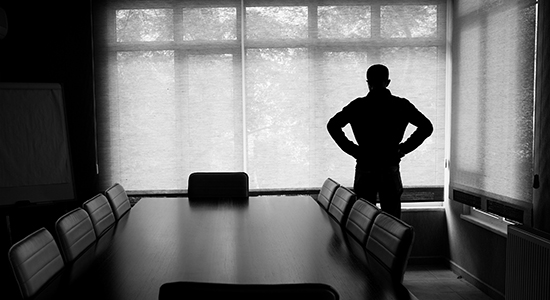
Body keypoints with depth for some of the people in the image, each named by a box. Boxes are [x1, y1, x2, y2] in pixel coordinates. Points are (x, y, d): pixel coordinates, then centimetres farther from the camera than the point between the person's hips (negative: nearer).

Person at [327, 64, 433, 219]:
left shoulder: (358, 105, -3)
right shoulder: (401, 105, -1)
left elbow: (332, 125, -7)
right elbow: (426, 127, -3)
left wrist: (352, 149, -2)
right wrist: (404, 148, 1)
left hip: (364, 169, 0)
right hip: (390, 169, 1)